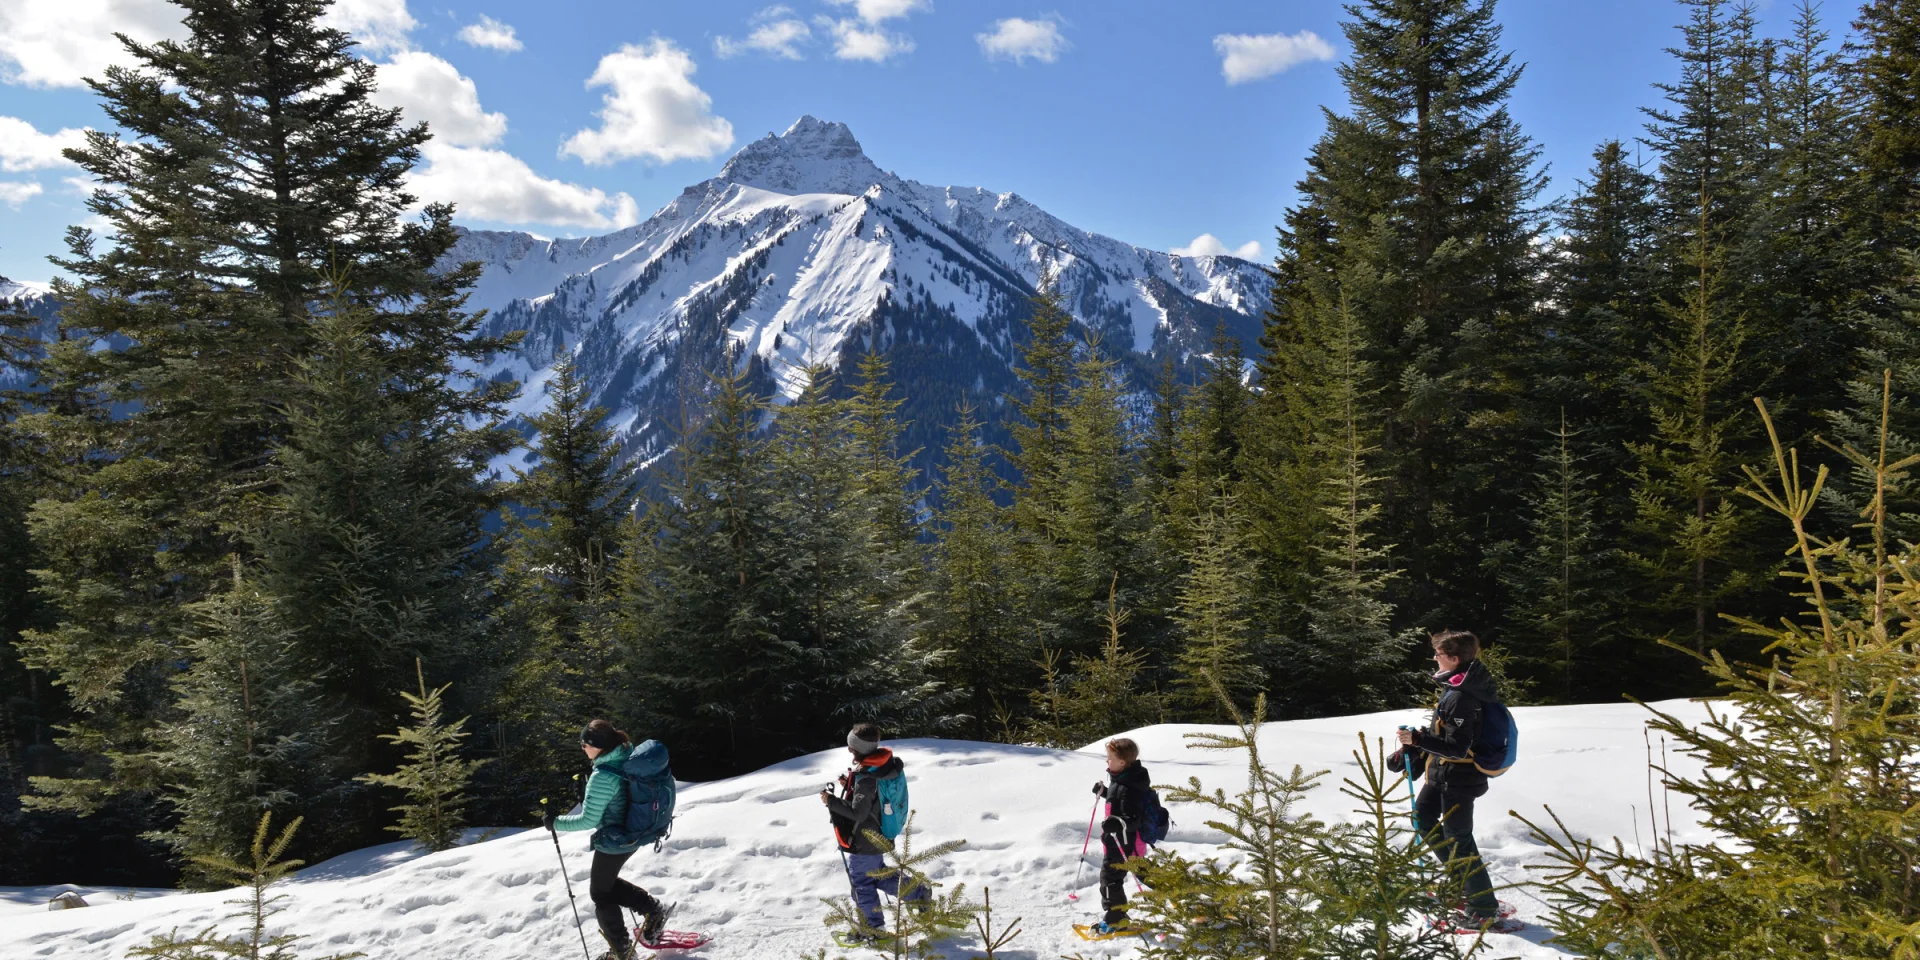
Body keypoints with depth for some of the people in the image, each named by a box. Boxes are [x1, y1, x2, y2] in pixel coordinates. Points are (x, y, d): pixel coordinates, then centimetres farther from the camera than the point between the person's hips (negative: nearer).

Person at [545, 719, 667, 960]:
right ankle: (652, 909, 23)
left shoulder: (602, 776, -29)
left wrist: (556, 823, -11)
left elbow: (588, 820, -22)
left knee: (600, 893, 15)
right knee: (608, 883, 29)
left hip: (612, 841, -8)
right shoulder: (628, 758, -4)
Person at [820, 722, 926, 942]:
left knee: (862, 885, 9)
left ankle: (874, 928, 20)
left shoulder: (865, 777, -30)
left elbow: (857, 812, -30)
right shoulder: (884, 765, -2)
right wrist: (849, 786, 1)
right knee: (880, 876, 26)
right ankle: (919, 893, 28)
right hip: (878, 837, 9)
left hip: (863, 842, -9)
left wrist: (831, 801, -21)